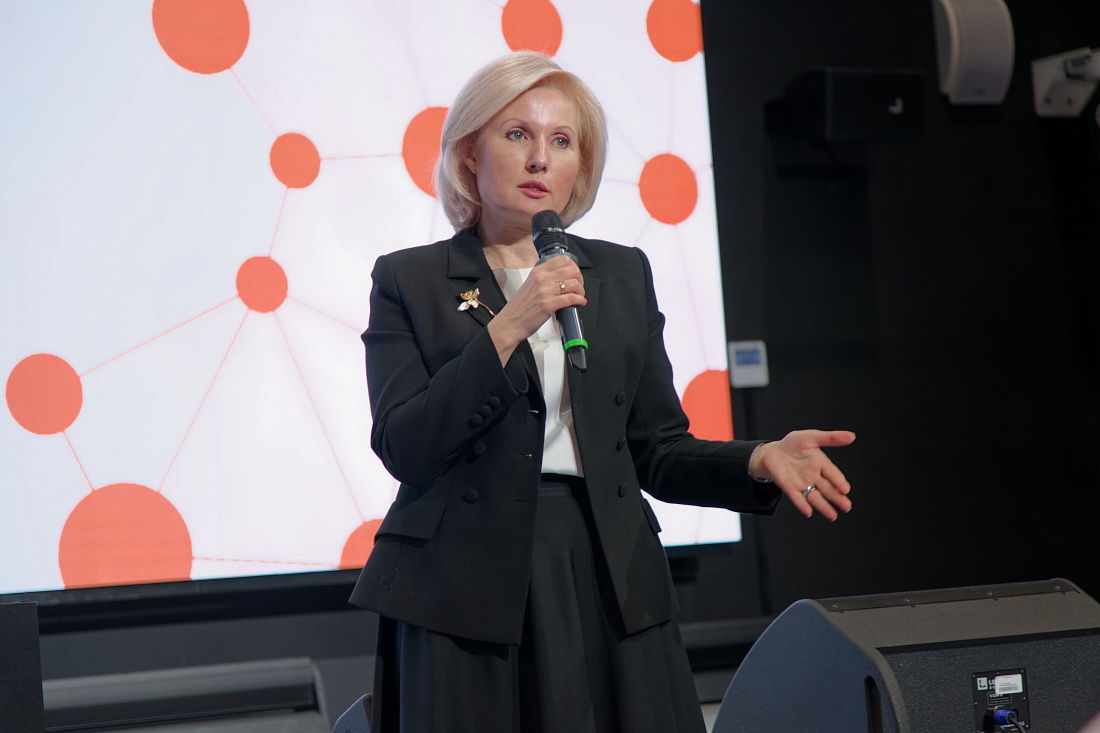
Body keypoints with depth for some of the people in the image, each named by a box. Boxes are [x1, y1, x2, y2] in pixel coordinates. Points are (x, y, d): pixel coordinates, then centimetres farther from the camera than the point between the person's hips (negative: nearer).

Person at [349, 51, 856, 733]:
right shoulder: (408, 281, 4)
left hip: (606, 580, 3)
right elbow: (402, 448, -9)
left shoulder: (623, 275, 14)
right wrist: (507, 330, -15)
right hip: (466, 587, -3)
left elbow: (656, 452, 11)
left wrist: (759, 460, -7)